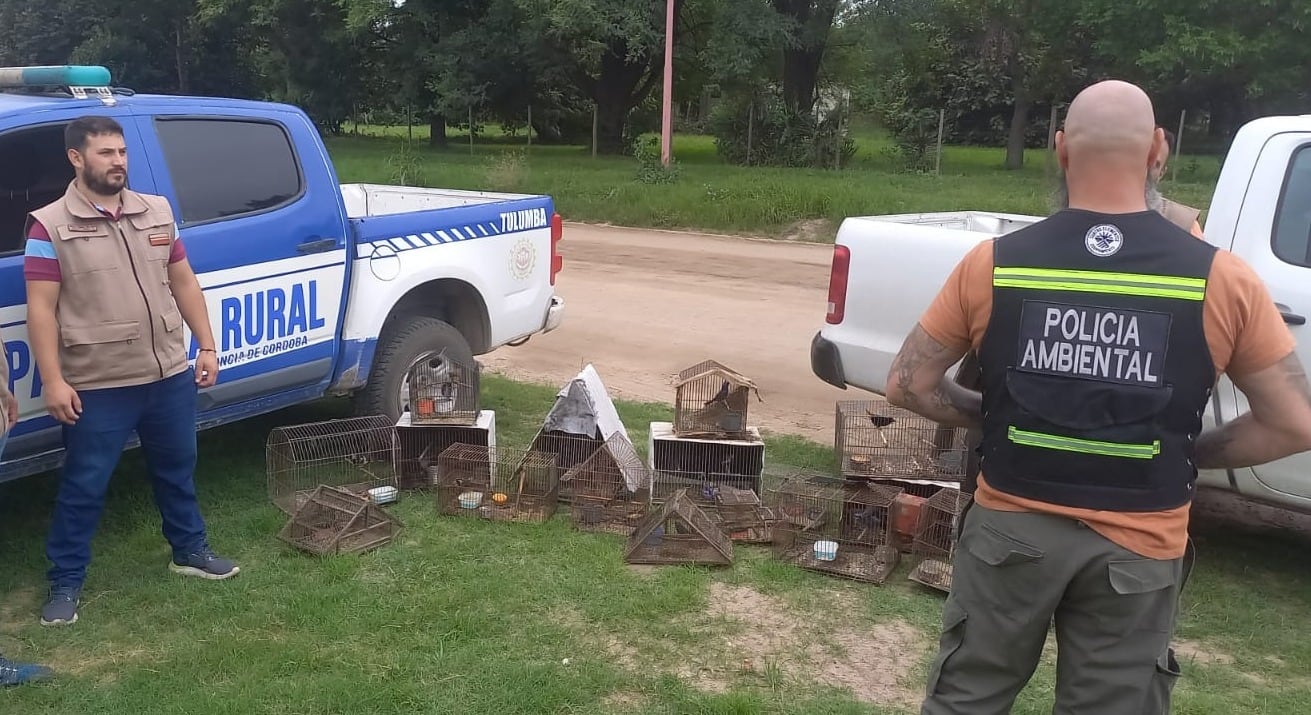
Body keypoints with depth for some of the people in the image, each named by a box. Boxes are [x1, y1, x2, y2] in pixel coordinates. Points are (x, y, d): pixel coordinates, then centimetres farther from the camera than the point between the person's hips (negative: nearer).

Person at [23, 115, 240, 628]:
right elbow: (41, 309, -10)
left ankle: (190, 551, 37)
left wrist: (206, 346, 7)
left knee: (177, 470, 19)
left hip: (170, 375, 5)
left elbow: (183, 282, 11)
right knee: (83, 487, 6)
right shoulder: (51, 226, -9)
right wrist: (53, 381, -15)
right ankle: (65, 583, 20)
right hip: (97, 387, -4)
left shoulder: (158, 212, 7)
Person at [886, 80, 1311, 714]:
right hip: (1138, 549, 1)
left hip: (1010, 528, 0)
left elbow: (907, 385, -3)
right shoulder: (1222, 280, -9)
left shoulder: (994, 263, -9)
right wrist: (1190, 452, 10)